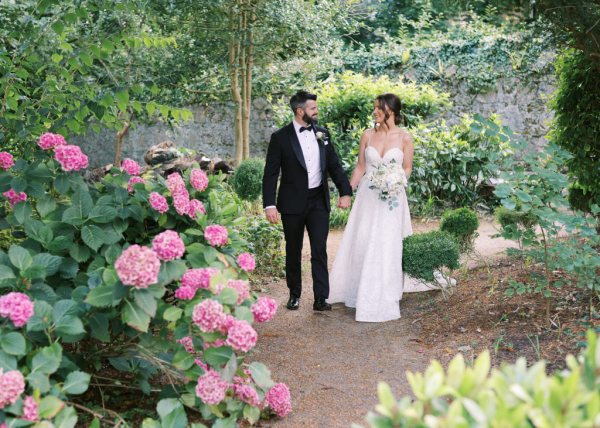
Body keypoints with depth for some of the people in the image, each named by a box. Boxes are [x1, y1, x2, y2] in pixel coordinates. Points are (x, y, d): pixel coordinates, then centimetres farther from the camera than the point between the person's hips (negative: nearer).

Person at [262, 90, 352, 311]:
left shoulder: (322, 133, 6)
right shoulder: (280, 137, -7)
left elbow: (335, 165, 9)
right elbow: (270, 174, -8)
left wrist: (345, 192, -2)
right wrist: (270, 205, -15)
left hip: (319, 202, 2)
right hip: (292, 203, -2)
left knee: (319, 250, -4)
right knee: (293, 252, 10)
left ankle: (321, 298, -3)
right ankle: (294, 294, 25)